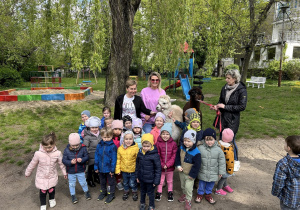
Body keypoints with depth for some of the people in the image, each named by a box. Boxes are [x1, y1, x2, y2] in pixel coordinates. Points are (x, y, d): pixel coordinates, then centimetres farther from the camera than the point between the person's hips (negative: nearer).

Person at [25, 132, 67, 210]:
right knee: (43, 192, 13)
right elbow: (32, 164, -5)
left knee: (51, 190, 20)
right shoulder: (38, 154, -24)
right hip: (41, 178, -1)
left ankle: (52, 199, 54)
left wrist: (64, 172, 9)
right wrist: (27, 173, 9)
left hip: (52, 177, 1)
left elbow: (61, 163, -4)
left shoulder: (57, 153, -22)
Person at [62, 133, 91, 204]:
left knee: (83, 182, 18)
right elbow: (64, 160, -12)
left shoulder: (83, 148, -16)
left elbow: (86, 157, -9)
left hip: (81, 171, 0)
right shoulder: (67, 150, -16)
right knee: (72, 184, 17)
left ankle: (86, 192, 43)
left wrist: (82, 160, -30)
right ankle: (73, 195, 38)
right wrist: (70, 162, -30)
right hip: (71, 172, 0)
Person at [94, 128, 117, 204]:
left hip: (109, 169, -4)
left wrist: (112, 169, -13)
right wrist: (96, 167, 0)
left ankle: (111, 194, 33)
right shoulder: (99, 145, -6)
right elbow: (96, 157, 1)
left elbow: (114, 158, -14)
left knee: (111, 182, 15)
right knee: (102, 181, 25)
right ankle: (103, 192, 46)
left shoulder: (113, 146, -18)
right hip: (101, 168, 4)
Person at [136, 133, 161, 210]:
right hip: (142, 178, 4)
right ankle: (142, 203, 50)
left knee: (150, 193, 16)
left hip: (150, 179, -4)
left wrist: (156, 180, -13)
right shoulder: (140, 153, -7)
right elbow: (137, 165, 6)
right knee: (142, 191, 25)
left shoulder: (155, 155, -23)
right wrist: (137, 176, 11)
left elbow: (158, 168, -16)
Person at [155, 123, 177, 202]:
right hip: (160, 167, 0)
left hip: (170, 167, 1)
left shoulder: (173, 144, -9)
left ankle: (170, 193, 41)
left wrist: (167, 164, -17)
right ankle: (159, 193, 38)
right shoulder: (158, 143, -10)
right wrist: (162, 165, -17)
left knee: (170, 181, 21)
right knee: (160, 181, 18)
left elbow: (174, 156, -10)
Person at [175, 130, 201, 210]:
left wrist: (192, 175, -15)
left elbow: (197, 165, -20)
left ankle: (188, 200, 25)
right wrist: (178, 166, -9)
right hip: (181, 172, 6)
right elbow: (177, 157, 4)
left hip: (190, 174, -5)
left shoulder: (196, 152, -25)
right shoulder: (181, 148, -9)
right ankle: (184, 194, 51)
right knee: (182, 185, 24)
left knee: (188, 187, 1)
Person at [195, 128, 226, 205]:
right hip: (202, 172, -1)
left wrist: (221, 172, 1)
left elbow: (221, 161, -3)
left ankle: (208, 194, 42)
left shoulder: (218, 149, -12)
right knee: (201, 183, 16)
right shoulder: (200, 148, -14)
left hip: (213, 173, 1)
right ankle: (200, 194, 39)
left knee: (211, 184, 19)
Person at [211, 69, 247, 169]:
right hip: (222, 117, 5)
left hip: (233, 119, -5)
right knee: (221, 139, 13)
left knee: (231, 140, 2)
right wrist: (217, 106, -6)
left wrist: (225, 106, -17)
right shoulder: (224, 88, 3)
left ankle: (236, 161, 24)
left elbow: (242, 107, -14)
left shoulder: (241, 90, -13)